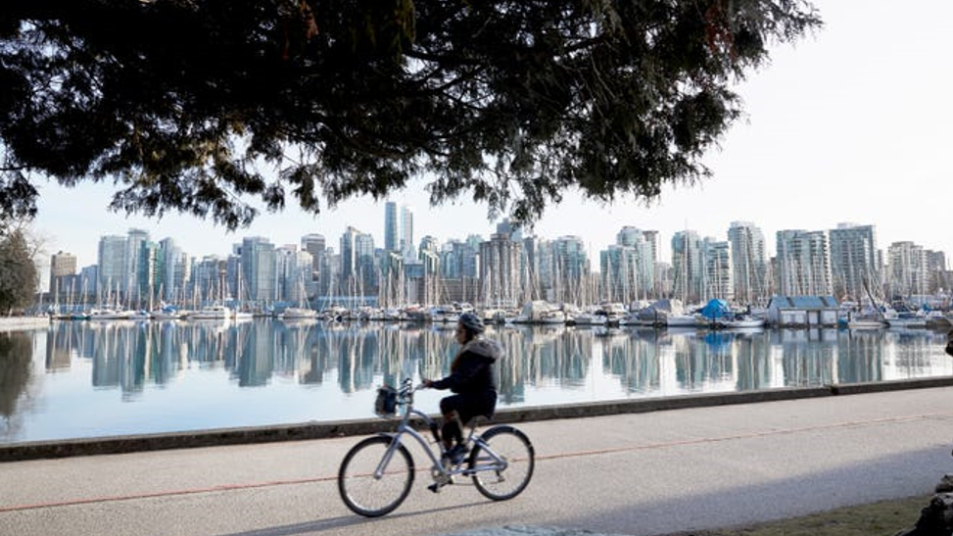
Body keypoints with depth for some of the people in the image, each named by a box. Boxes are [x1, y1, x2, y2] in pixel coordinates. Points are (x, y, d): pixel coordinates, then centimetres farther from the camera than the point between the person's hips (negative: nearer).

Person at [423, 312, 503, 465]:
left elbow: (461, 376, -29)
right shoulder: (469, 349, 14)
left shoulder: (477, 351, -17)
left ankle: (461, 445, -16)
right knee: (447, 431, 6)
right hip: (471, 396, 10)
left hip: (482, 398, -10)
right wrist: (434, 383, 5)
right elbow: (459, 377, 15)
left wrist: (435, 384, -33)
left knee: (447, 404, -29)